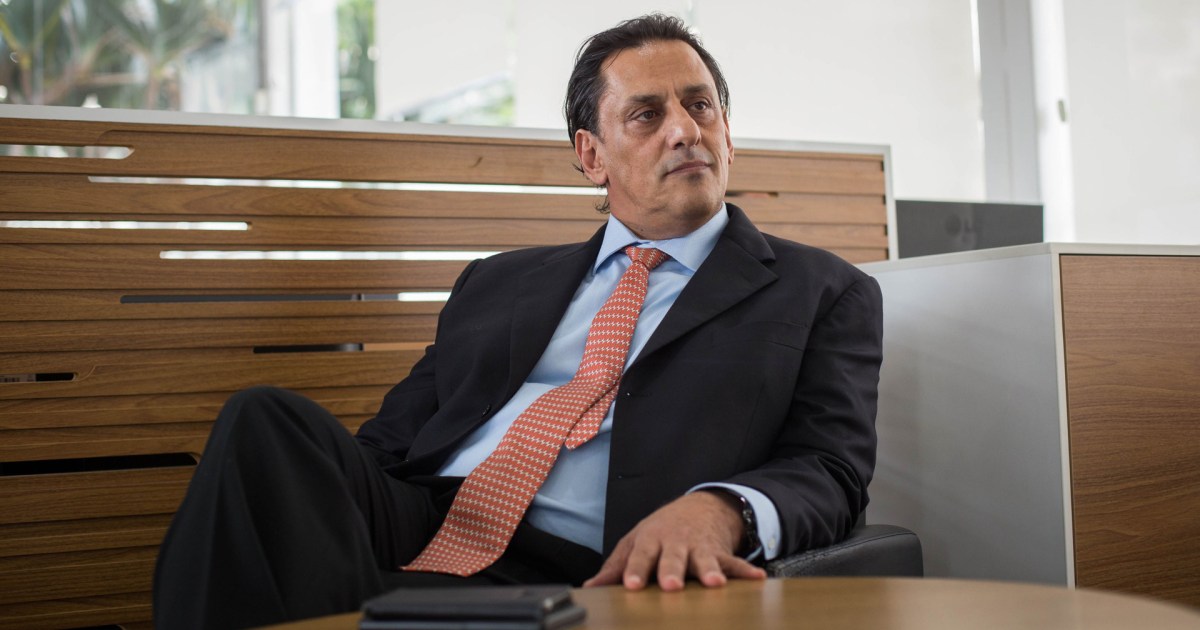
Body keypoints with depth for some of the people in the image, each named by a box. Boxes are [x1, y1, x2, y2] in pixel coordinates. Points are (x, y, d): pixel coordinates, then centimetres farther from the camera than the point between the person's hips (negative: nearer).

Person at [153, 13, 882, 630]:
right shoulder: (500, 281, 25)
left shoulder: (825, 294, 13)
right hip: (411, 533, 6)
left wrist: (717, 508, -23)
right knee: (271, 418, -25)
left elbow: (830, 467, 1)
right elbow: (390, 441, 20)